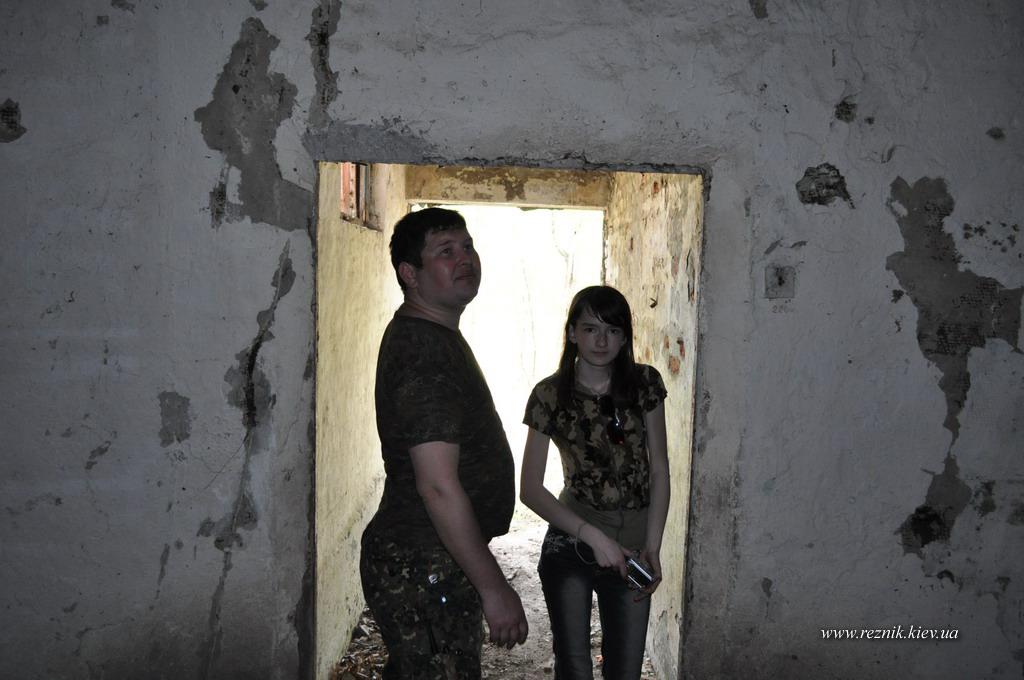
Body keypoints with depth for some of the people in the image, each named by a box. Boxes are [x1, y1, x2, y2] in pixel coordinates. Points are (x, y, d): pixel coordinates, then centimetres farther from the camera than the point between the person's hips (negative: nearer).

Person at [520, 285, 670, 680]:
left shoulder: (645, 384, -3)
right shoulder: (549, 395, -9)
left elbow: (659, 470, 0)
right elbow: (530, 488, -8)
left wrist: (652, 547, -6)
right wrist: (593, 536, -16)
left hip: (633, 547, 2)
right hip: (571, 544, -2)